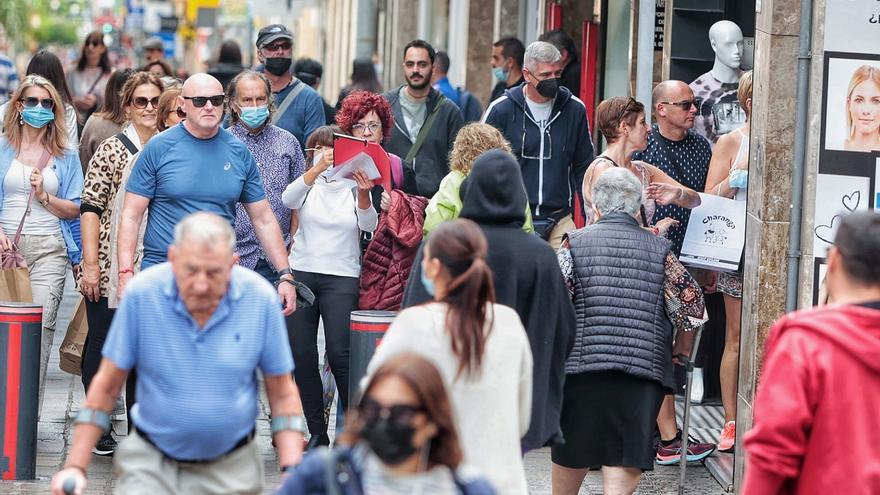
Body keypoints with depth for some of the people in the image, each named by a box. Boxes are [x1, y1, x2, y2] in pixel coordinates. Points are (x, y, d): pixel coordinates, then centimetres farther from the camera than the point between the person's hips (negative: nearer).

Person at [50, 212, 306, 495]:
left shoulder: (261, 299, -9)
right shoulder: (142, 294, -12)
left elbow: (283, 395, 1)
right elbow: (106, 387, -2)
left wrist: (292, 471, -8)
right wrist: (76, 466, -5)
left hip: (230, 470, 1)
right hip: (150, 462, -1)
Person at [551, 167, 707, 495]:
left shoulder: (575, 244, 3)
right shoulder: (659, 251, 8)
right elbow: (692, 305, 8)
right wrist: (681, 349, 25)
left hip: (582, 367, 0)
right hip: (645, 371, 0)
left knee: (570, 457, 17)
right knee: (624, 468, -2)